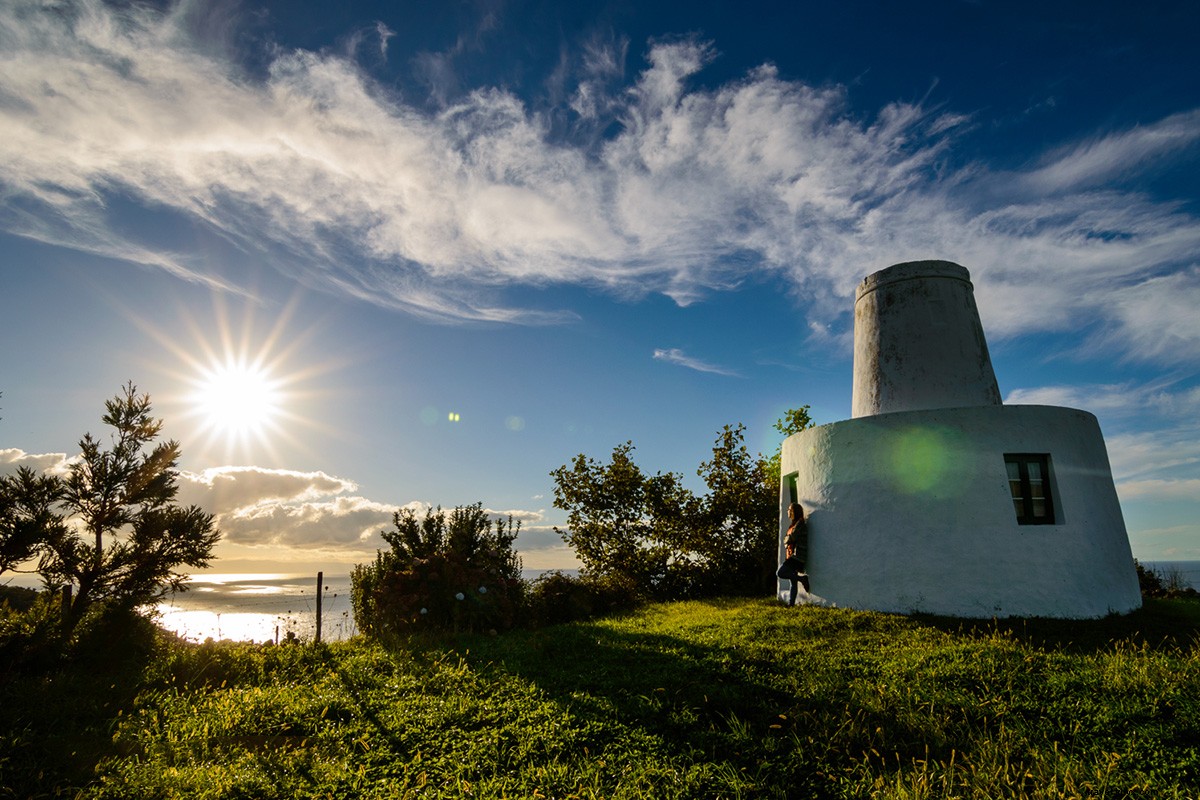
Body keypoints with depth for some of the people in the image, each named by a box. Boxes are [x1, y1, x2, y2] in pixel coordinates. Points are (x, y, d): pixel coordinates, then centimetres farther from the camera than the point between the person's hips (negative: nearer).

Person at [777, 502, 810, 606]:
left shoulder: (800, 523, -8)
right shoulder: (794, 524, 21)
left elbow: (791, 537, -14)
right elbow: (788, 541, 22)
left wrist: (786, 541, 5)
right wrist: (787, 545, 1)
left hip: (797, 556, -9)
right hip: (792, 556, 9)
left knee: (780, 573, -20)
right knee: (793, 581, 8)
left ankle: (802, 578, -10)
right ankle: (791, 603, 10)